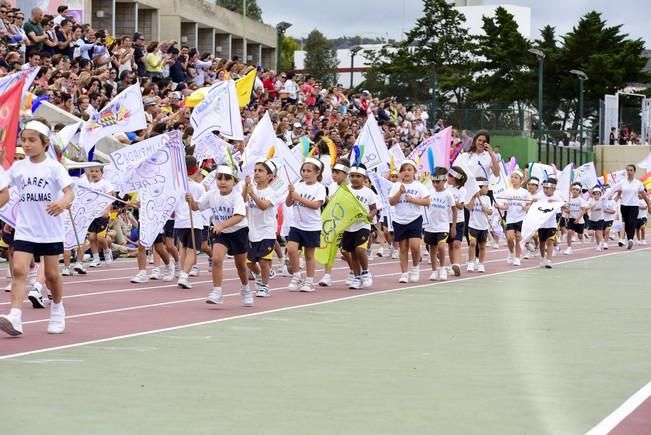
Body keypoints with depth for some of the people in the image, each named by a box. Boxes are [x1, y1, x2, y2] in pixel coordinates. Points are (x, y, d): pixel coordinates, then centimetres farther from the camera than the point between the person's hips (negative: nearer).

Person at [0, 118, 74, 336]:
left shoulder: (54, 167, -5)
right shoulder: (18, 167, 5)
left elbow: (69, 191, -14)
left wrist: (63, 202, -34)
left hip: (51, 231, -2)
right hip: (25, 230, 2)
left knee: (52, 274, 8)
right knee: (18, 269, -15)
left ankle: (57, 309, 35)